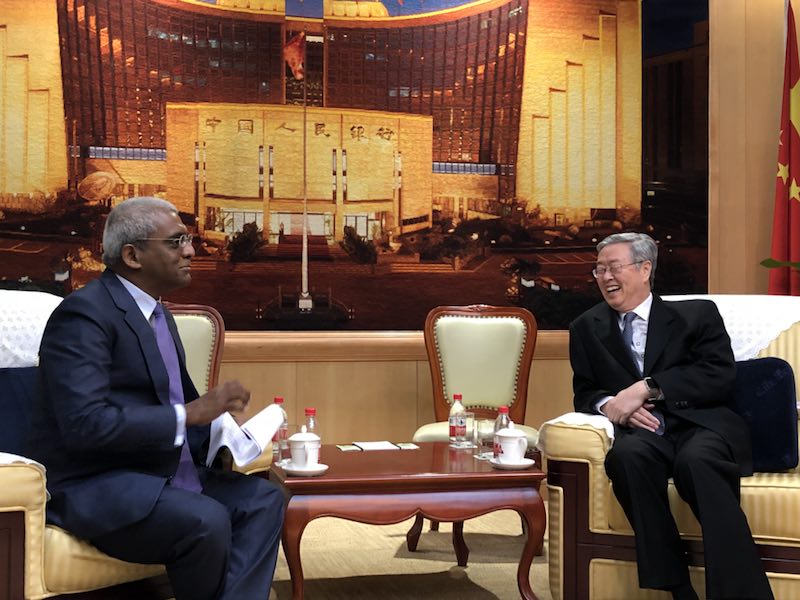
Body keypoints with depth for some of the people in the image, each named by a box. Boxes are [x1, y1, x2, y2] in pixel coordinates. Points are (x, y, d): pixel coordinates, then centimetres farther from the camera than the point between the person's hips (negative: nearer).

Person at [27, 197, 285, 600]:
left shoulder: (158, 314, 15)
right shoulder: (85, 312, -15)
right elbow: (86, 423, -25)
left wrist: (214, 415, 1)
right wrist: (189, 414, -22)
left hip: (158, 473, 9)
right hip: (92, 487, -9)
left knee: (263, 499, -6)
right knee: (205, 520, -29)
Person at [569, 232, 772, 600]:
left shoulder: (697, 314, 12)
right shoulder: (587, 328, 20)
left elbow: (720, 376, -2)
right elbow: (585, 394, 17)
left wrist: (647, 388, -13)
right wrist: (608, 404, -8)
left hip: (702, 427, -1)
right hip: (643, 433, 2)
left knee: (695, 461, -38)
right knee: (626, 456, -36)